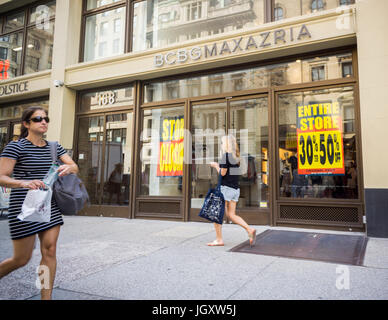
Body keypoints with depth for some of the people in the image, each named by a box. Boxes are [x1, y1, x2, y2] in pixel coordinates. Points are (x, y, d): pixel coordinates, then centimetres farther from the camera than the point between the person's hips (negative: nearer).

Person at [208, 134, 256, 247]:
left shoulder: (226, 155, -11)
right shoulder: (236, 156, 12)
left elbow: (223, 173, -15)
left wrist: (215, 165, 2)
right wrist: (218, 166, 19)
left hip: (226, 188, -8)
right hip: (235, 189, 8)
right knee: (231, 214, 11)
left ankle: (219, 239, 6)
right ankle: (250, 230, -2)